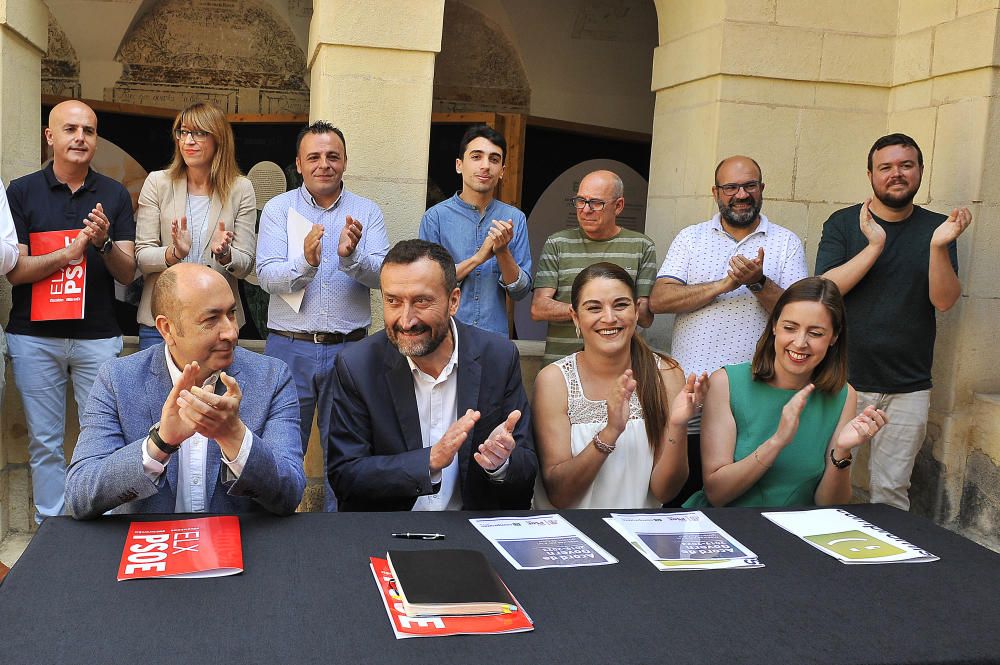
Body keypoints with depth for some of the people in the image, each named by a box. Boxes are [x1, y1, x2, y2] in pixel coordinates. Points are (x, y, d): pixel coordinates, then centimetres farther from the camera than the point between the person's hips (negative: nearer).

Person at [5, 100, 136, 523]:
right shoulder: (21, 192, 3)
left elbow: (127, 273, 1)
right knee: (44, 442, 6)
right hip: (34, 337, 0)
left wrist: (104, 243, -18)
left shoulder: (114, 195, 6)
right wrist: (70, 252, -17)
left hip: (98, 337, 0)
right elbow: (15, 271, -4)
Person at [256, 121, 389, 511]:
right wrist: (305, 262, -29)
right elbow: (267, 276, -9)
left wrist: (351, 256, -27)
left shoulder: (367, 212, 5)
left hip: (349, 349, 1)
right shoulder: (278, 208, 3)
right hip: (289, 347, -1)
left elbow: (383, 274, -7)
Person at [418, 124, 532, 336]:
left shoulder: (514, 219, 2)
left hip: (495, 335, 2)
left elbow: (520, 292, 1)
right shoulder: (436, 217, -5)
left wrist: (502, 252, -15)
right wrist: (478, 257, -16)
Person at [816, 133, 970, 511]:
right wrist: (874, 245, -19)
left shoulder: (937, 228, 5)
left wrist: (939, 247, -21)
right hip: (845, 380, -1)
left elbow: (944, 301, -5)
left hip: (908, 388, 1)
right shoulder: (843, 224, 1)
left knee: (891, 491, 6)